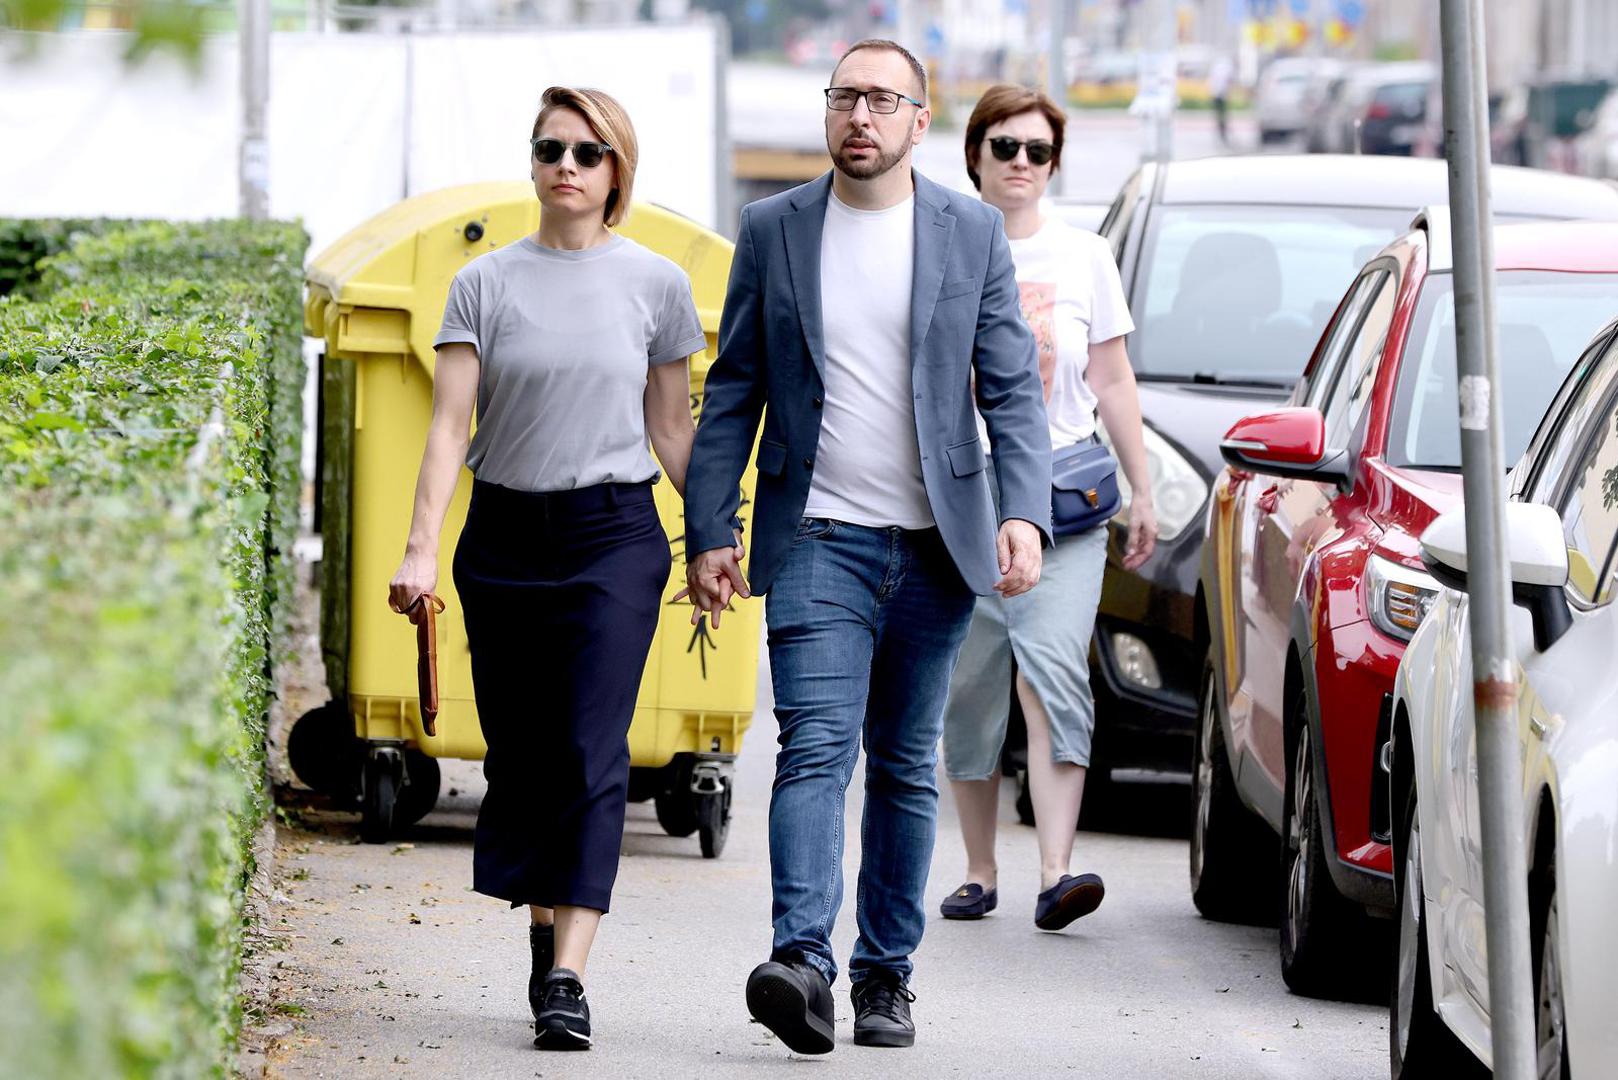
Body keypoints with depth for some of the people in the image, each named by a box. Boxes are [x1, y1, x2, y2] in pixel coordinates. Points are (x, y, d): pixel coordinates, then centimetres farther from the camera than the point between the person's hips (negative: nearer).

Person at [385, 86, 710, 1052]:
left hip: (613, 538, -2)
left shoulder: (656, 284, 4)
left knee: (592, 755, -10)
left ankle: (567, 979, -15)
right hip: (504, 537, 2)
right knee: (520, 754, 7)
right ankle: (545, 925, 29)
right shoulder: (487, 283, 3)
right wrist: (421, 549, -12)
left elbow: (672, 427, 12)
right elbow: (449, 424, -3)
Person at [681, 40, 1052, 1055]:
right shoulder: (774, 229, 5)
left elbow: (1012, 388, 2)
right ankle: (803, 961, -28)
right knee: (816, 748, -16)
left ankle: (887, 974, 16)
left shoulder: (973, 231, 4)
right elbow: (733, 393, 7)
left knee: (905, 768, 8)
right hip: (820, 541, -1)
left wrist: (1025, 513, -12)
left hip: (935, 549, 1)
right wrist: (709, 534, 2)